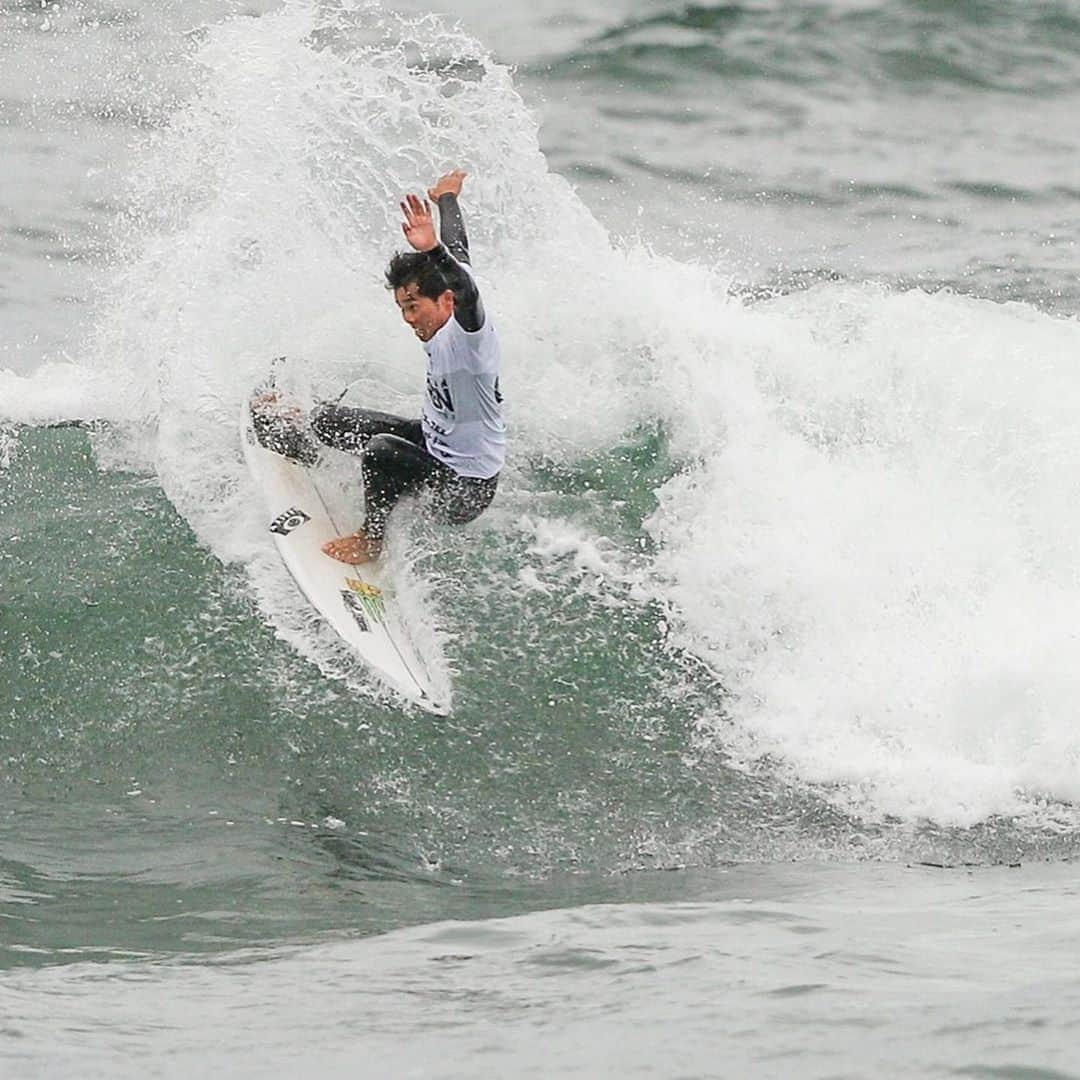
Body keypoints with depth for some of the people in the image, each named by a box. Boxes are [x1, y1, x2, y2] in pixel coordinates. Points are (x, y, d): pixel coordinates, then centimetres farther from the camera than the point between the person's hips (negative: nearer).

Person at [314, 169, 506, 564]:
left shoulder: (470, 332, -29)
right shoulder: (445, 326, -6)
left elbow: (466, 291, -54)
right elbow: (458, 250, 14)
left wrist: (432, 249, -72)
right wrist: (447, 199, 32)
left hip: (463, 491, -9)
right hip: (431, 441, 9)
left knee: (381, 451, -34)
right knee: (327, 420, 12)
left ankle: (371, 539, -10)